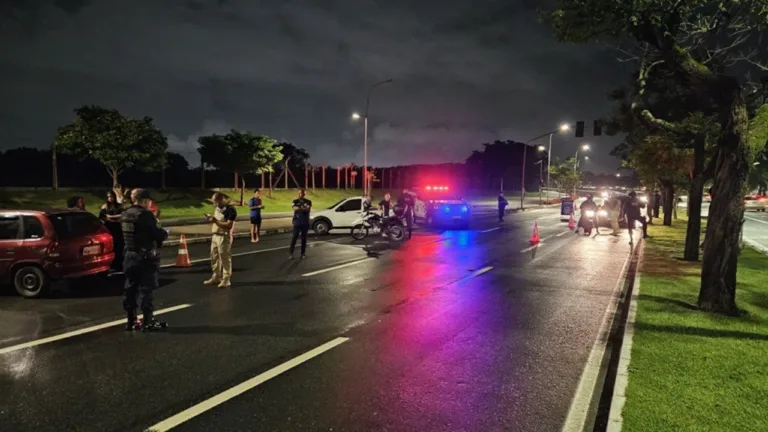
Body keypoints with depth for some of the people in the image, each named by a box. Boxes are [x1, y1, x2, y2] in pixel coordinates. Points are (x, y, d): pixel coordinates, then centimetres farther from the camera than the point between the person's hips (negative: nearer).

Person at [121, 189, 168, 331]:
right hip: (145, 257, -8)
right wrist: (165, 233, 4)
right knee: (146, 290, -2)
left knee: (131, 289, 11)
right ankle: (148, 322, 2)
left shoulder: (125, 215, 9)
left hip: (130, 256, 8)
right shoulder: (145, 214, -16)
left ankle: (131, 321, 18)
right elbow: (157, 234, -17)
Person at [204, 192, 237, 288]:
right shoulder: (217, 208, 12)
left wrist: (215, 221, -22)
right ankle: (216, 277, 28)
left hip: (224, 237, -9)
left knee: (225, 259, -3)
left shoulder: (230, 210, -16)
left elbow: (229, 225, -23)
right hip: (215, 236, 9)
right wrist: (211, 219, -1)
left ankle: (226, 280, 4)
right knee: (214, 257, 15)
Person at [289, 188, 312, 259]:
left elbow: (308, 209, -13)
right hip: (297, 222, -1)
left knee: (304, 238, 5)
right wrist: (304, 209, -20)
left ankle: (303, 253, 11)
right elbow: (294, 208, -16)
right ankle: (290, 253, -1)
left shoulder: (308, 202, 5)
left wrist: (299, 208, -19)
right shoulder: (295, 201, 4)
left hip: (305, 223, 1)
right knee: (294, 238, -5)